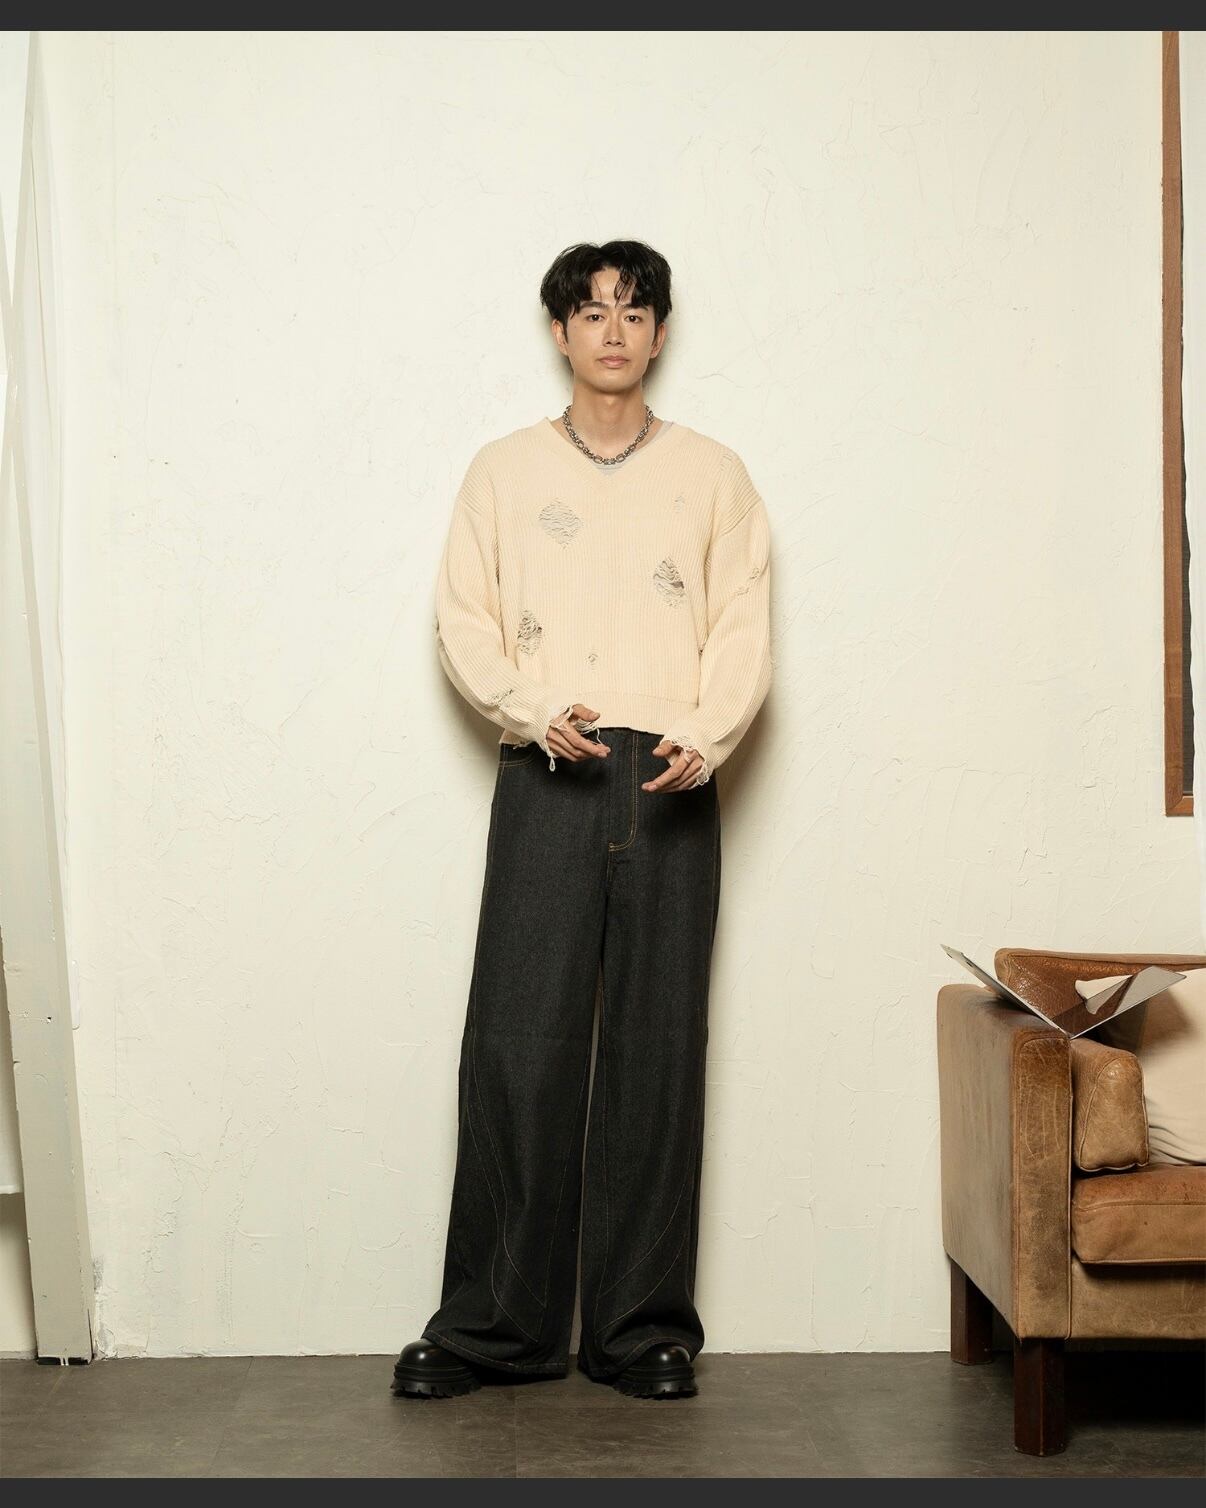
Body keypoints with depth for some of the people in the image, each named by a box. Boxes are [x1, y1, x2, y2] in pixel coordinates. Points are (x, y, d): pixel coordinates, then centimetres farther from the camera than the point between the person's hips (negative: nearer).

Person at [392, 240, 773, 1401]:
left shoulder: (711, 476, 11)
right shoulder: (504, 470, 11)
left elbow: (743, 629, 4)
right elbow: (463, 621, 6)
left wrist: (705, 736, -13)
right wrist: (536, 712, -11)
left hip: (668, 787, 0)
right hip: (545, 782, 0)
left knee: (656, 1052, 1)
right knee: (515, 1047, -4)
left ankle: (642, 1326, 10)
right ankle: (491, 1323, 6)